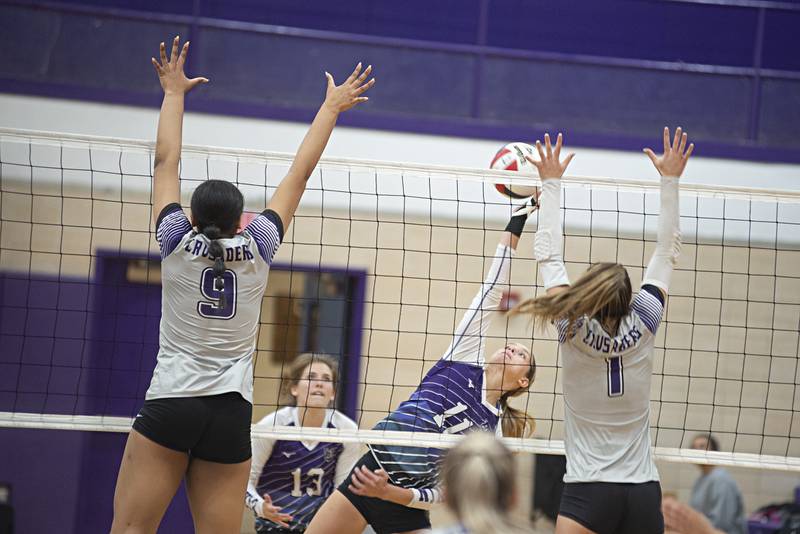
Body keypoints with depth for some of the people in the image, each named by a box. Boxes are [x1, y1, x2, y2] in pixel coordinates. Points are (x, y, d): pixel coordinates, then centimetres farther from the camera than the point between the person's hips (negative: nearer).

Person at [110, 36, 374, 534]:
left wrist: (174, 91, 22)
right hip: (231, 415, 2)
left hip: (169, 405, -1)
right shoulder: (257, 248, 3)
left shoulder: (178, 242, 0)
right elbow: (300, 173, 12)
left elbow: (166, 161, 11)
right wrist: (332, 107, 21)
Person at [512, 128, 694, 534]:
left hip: (589, 490, -3)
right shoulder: (642, 326, -1)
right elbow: (667, 253, 11)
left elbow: (548, 255, 4)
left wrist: (551, 182, 12)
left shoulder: (574, 329, -6)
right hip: (645, 494, 4)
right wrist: (670, 180, 17)